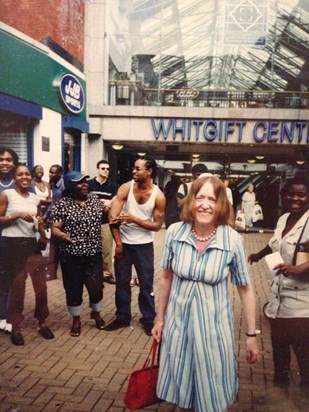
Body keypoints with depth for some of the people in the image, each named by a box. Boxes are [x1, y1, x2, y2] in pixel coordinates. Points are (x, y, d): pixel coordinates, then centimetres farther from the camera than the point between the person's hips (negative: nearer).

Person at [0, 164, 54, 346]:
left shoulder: (35, 198, 10)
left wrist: (43, 233, 0)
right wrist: (17, 215, -18)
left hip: (31, 243, 4)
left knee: (41, 285, 3)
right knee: (18, 285, 4)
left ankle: (42, 323, 22)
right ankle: (15, 327, 20)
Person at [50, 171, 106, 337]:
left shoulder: (95, 201, 6)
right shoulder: (62, 204, -7)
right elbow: (54, 229, -11)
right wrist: (63, 235, -29)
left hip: (94, 254, 3)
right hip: (71, 256, -3)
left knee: (97, 287, 6)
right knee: (74, 289, 7)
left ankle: (96, 313, 36)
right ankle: (76, 320, 29)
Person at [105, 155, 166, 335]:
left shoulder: (158, 196, -12)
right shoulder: (126, 188, -11)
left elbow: (157, 225, -9)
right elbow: (112, 217, -14)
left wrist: (134, 219, -21)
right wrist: (118, 243, -15)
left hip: (144, 245, -1)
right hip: (124, 243, 1)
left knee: (146, 284, 8)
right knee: (122, 282, 12)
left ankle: (148, 319, 24)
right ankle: (122, 317, 28)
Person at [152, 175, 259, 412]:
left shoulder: (233, 240, -17)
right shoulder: (175, 233, -11)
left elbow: (246, 289, -6)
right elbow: (167, 278, 3)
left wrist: (252, 335, -2)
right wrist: (160, 318, 10)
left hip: (213, 324, -2)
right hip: (179, 321, 2)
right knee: (180, 385, 19)